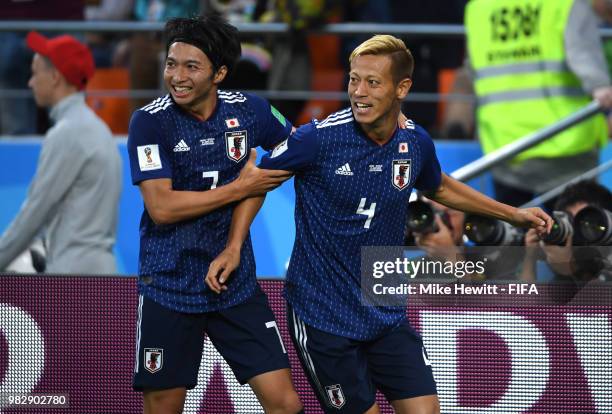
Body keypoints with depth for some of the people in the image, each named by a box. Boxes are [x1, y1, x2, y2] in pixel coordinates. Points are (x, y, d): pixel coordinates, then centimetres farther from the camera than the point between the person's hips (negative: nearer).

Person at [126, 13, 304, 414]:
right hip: (169, 287, -3)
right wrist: (240, 188, -15)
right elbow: (161, 207, -19)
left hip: (237, 286, 3)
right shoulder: (150, 121, -11)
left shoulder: (249, 110, -1)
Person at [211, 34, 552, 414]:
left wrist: (514, 214, 21)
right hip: (322, 314, -4)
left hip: (387, 312, 4)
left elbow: (438, 188, 20)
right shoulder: (319, 138, -18)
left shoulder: (416, 142, -3)